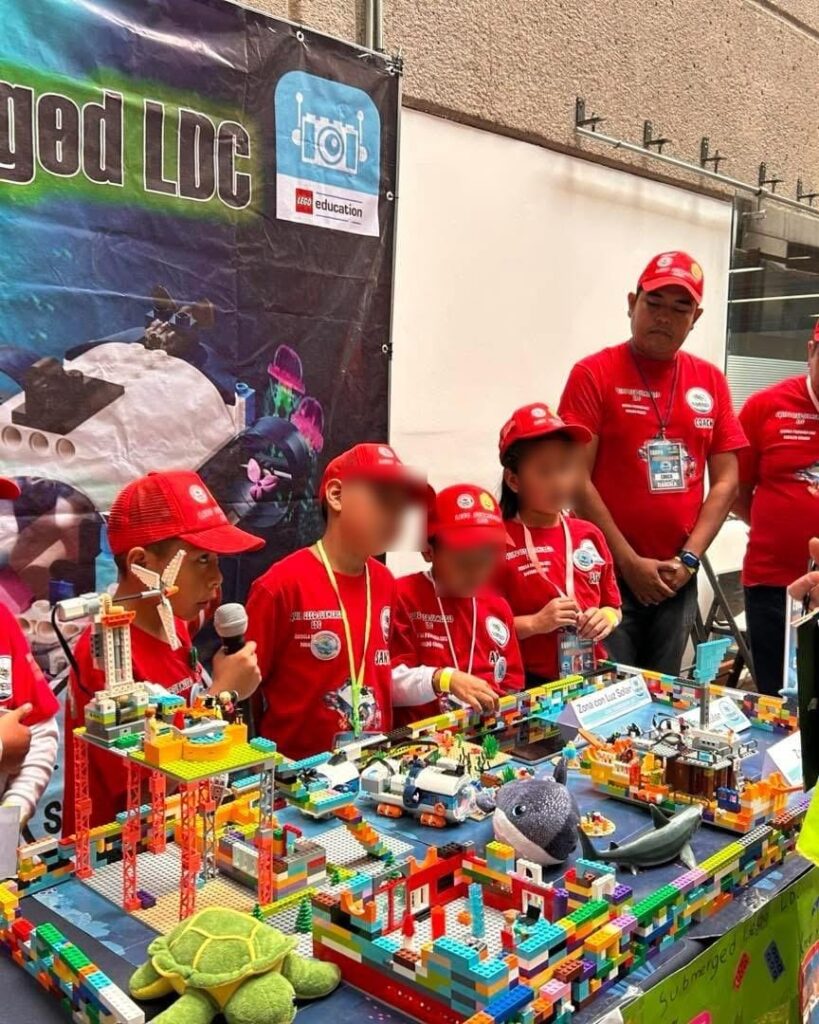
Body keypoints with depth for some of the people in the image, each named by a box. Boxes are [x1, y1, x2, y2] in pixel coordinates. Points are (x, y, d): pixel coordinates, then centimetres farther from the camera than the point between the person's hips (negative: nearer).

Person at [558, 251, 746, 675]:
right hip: (608, 573, -4)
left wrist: (689, 559, -4)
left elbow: (726, 481, 7)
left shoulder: (711, 382, 8)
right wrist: (629, 562, -12)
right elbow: (575, 478, -10)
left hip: (678, 579, 4)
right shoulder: (594, 374, -5)